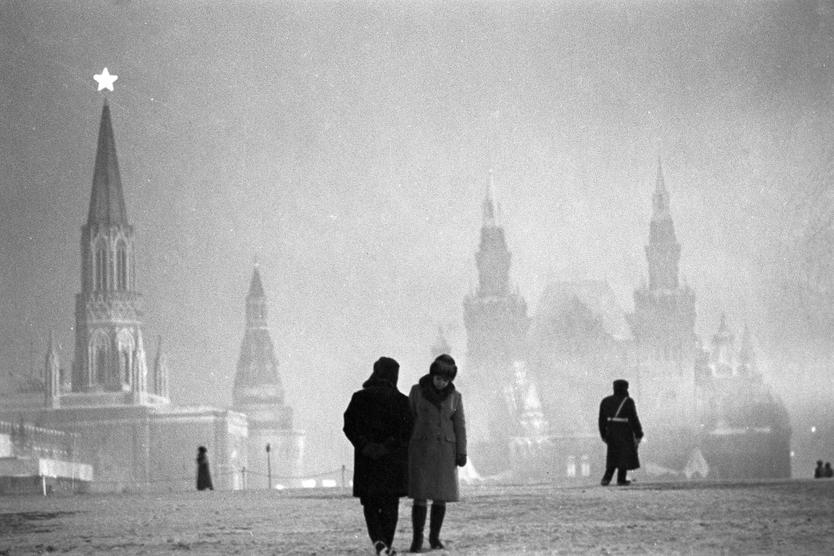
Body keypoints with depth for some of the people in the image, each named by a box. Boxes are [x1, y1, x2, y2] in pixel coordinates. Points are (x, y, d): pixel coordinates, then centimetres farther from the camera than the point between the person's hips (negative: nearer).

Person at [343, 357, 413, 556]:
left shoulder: (360, 398, 0)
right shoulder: (401, 401, -2)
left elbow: (349, 426, -7)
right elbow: (407, 430, -11)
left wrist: (364, 446, -11)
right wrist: (388, 446, -12)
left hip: (366, 459, 0)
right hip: (394, 461, 0)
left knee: (370, 504, 7)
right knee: (390, 504, 11)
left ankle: (378, 540, -15)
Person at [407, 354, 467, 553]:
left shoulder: (454, 396, 3)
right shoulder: (417, 391, -1)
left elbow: (459, 426, 4)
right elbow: (408, 420, 2)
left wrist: (462, 453, -5)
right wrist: (404, 449, -1)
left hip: (445, 450, 2)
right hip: (420, 448, -2)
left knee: (440, 496, 2)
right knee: (420, 495, -9)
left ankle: (435, 536, 18)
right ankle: (417, 538, -1)